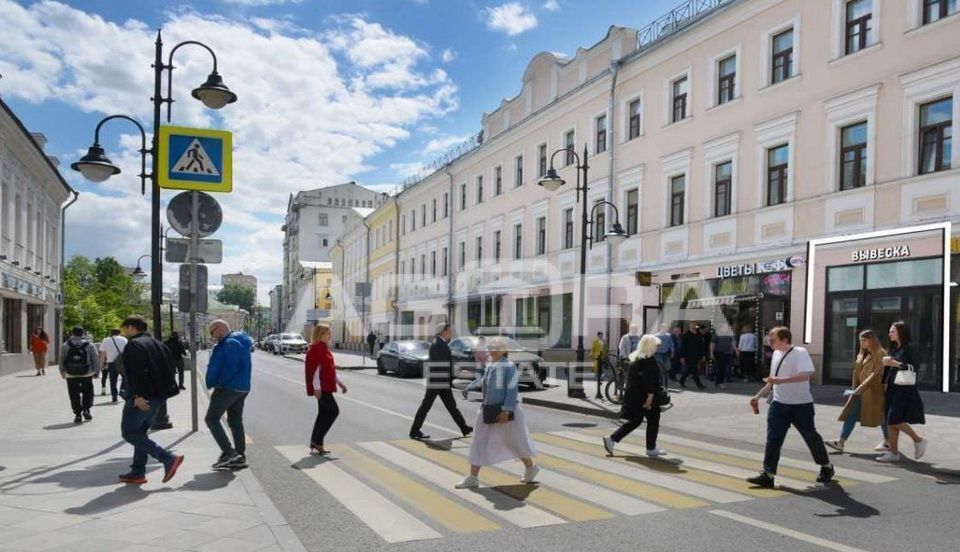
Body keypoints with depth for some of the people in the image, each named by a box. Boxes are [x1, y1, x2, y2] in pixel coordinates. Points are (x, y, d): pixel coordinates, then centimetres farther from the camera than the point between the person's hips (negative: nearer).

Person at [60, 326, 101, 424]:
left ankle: (77, 415, 5)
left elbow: (61, 360, 5)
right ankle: (86, 410, 3)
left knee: (74, 395, 6)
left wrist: (62, 372, 18)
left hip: (71, 375, 0)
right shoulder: (90, 345, -1)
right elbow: (96, 359, 0)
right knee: (87, 392, 17)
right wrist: (96, 372, 9)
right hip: (87, 374, 0)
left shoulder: (65, 346, 0)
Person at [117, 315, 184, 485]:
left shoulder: (133, 345, -10)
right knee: (140, 431, 18)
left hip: (141, 398, -9)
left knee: (129, 432, -3)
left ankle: (168, 458, -14)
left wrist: (138, 395, -24)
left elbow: (136, 372, -21)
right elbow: (169, 369, 17)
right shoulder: (158, 344, 18)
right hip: (159, 396, 9)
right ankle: (138, 473, 17)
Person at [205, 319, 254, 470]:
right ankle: (240, 457, 16)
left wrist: (212, 383, -11)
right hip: (242, 388, 10)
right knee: (236, 421, 13)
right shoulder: (239, 342, 15)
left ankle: (228, 452, -8)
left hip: (228, 388, -10)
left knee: (211, 419, -2)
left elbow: (230, 368, -24)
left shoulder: (230, 344, -17)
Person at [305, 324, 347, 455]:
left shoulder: (324, 348, 17)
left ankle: (316, 444, 17)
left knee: (324, 413, 11)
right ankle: (316, 440, -5)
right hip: (321, 387, -10)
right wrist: (317, 387, -24)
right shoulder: (315, 349, -15)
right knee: (333, 410, -10)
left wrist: (339, 382, 20)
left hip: (326, 386, 10)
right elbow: (314, 369, -20)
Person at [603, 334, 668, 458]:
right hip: (644, 395, -9)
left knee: (634, 421, 14)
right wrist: (650, 396, -21)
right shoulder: (649, 360, -17)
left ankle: (611, 439, 8)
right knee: (653, 420, 8)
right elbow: (650, 380, -22)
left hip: (633, 395, 9)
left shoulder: (635, 358, 11)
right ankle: (651, 449, 16)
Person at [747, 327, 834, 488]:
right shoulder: (777, 354, 8)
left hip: (801, 405, -6)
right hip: (779, 404, 6)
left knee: (811, 437, 11)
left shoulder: (800, 353, -15)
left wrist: (781, 380, -36)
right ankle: (768, 475, -2)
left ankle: (826, 467, 35)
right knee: (773, 439, -3)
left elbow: (806, 375, -30)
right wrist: (758, 396, 14)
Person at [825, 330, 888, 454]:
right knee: (851, 414, -2)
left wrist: (862, 387, -25)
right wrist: (856, 388, 10)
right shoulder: (862, 355, 14)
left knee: (880, 416, 8)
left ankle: (888, 442, 28)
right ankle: (840, 442, -6)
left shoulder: (880, 354, -11)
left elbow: (876, 373, -19)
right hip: (860, 391, 7)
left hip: (873, 391, -7)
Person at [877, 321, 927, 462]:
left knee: (895, 420, -12)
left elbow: (913, 367, -17)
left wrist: (894, 363, -19)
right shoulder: (894, 349, 16)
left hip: (904, 390, -8)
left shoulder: (908, 348, -8)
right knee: (891, 421, 5)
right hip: (893, 389, 8)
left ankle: (918, 440, 9)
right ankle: (894, 452, 9)